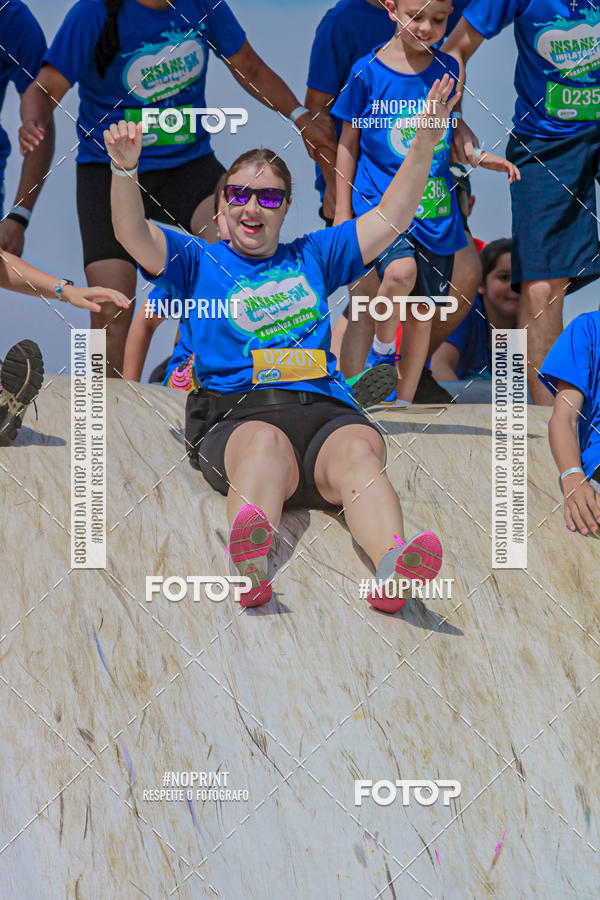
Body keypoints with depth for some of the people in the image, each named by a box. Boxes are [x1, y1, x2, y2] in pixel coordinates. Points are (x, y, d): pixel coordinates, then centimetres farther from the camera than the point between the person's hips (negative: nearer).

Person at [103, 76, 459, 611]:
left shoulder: (312, 258, 31)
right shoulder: (199, 263, 24)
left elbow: (390, 218, 27)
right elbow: (133, 236, 6)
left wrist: (426, 140, 17)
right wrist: (125, 170, -13)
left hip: (325, 408, 2)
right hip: (235, 415, -2)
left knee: (358, 453, -35)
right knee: (266, 445, -40)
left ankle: (393, 566, -64)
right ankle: (251, 566, -69)